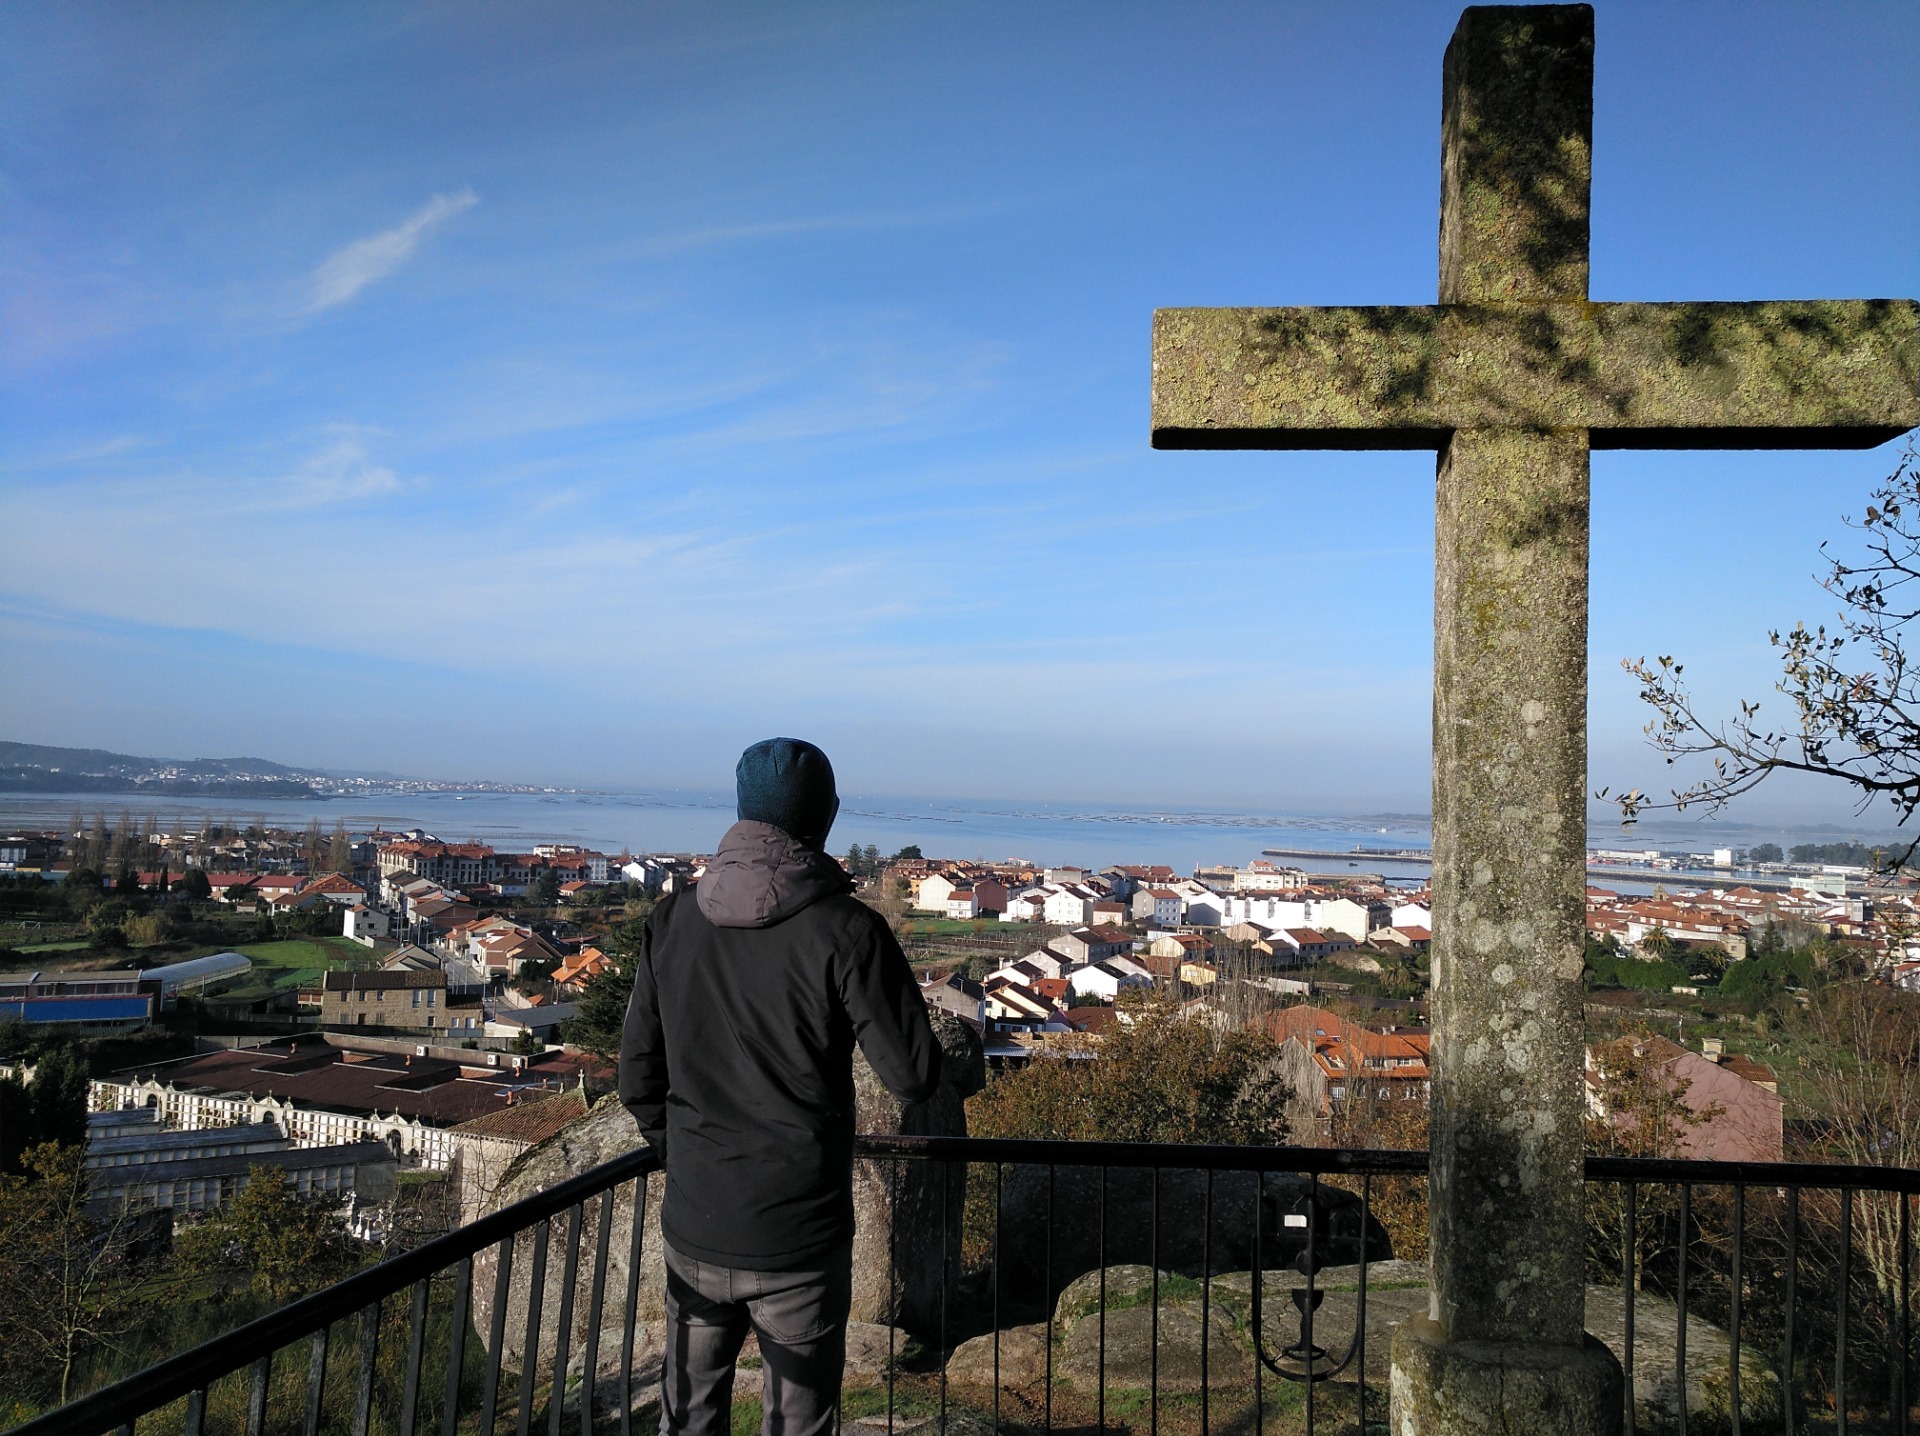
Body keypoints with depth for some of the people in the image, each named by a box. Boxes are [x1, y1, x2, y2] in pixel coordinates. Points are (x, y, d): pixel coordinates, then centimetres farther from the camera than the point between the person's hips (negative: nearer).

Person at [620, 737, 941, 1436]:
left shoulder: (672, 920, -3)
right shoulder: (845, 931, -17)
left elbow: (639, 1078, 4)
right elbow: (914, 1075, -12)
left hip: (694, 1229, 4)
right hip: (799, 1243, -4)